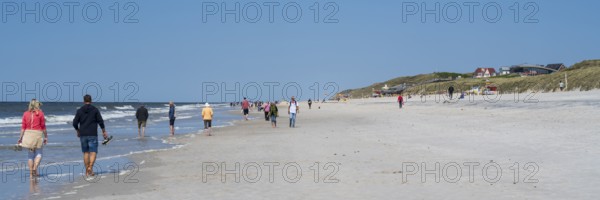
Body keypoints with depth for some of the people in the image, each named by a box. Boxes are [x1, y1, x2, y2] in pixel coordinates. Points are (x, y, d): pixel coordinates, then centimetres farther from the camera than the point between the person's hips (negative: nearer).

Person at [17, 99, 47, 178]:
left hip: (28, 134, 3)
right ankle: (35, 168, -14)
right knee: (39, 153, 8)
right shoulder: (40, 113, -3)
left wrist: (20, 137, 8)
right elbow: (43, 126, -3)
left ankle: (31, 173, 10)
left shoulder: (25, 113, 5)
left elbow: (23, 127, 3)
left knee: (30, 154, 10)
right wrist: (46, 136, 3)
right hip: (37, 134, -3)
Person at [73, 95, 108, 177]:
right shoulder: (95, 110, -2)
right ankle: (90, 167, -24)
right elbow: (100, 121, -5)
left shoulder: (79, 110, 3)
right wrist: (104, 131, 6)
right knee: (93, 152, -1)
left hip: (83, 135, 3)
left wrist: (78, 131, 20)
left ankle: (87, 171, 13)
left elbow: (74, 123, 2)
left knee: (86, 152, 11)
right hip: (92, 135, -2)